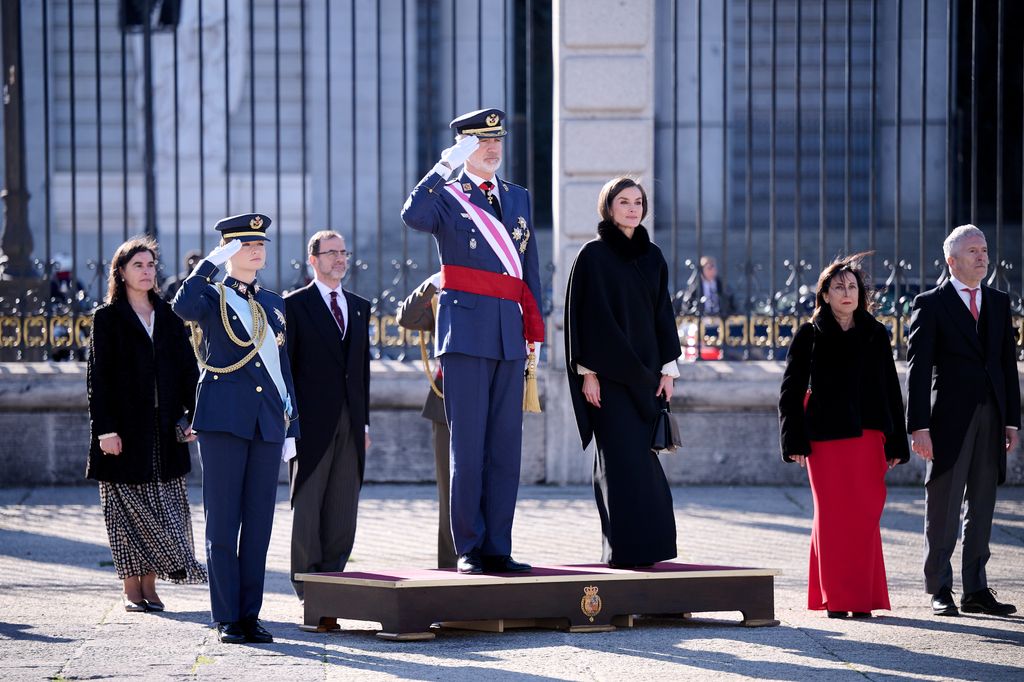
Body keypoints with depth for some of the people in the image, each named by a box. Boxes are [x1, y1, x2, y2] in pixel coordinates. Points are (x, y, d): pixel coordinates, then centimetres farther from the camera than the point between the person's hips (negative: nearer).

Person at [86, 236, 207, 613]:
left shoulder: (169, 317, 12)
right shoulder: (107, 318, 1)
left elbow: (188, 370, 11)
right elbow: (98, 376, -4)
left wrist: (193, 416, -2)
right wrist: (105, 428, -12)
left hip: (165, 428, 4)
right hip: (126, 428, -4)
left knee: (165, 508, 1)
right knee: (128, 506, -1)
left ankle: (149, 585, 7)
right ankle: (131, 587, 5)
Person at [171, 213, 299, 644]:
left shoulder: (274, 304, 18)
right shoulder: (211, 297, 3)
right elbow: (184, 306, -23)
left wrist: (291, 426, 14)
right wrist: (213, 261, -17)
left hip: (267, 423, 5)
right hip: (224, 418, -5)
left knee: (258, 523, 5)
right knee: (223, 523, -3)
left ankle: (250, 615, 10)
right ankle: (227, 619, -1)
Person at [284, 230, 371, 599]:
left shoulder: (359, 307, 16)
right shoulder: (295, 305, 0)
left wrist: (364, 420, 13)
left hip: (350, 423, 5)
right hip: (312, 421, -5)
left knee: (344, 508, 4)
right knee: (307, 504, -3)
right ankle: (307, 585, 1)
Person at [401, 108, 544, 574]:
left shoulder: (518, 198, 16)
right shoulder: (447, 196, 0)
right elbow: (413, 216, -23)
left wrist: (534, 326, 13)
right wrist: (445, 167, -24)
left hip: (508, 334, 5)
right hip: (466, 332, -5)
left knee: (506, 445, 5)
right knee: (468, 445, -4)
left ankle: (497, 548, 9)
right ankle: (470, 549, 1)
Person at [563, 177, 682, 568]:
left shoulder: (653, 257, 12)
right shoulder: (593, 256, -3)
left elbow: (663, 314, 14)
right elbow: (584, 313, -7)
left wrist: (668, 368, 7)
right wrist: (587, 371, -13)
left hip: (644, 371, 5)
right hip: (608, 373, -5)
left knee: (640, 459, 4)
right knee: (622, 458, -10)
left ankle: (646, 545, 9)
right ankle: (624, 548, -10)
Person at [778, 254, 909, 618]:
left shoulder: (875, 335, 11)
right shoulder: (809, 336, 4)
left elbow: (891, 390, 11)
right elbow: (791, 390, 3)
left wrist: (896, 443, 6)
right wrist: (794, 441, -6)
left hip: (867, 436, 2)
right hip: (825, 439, -2)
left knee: (866, 515, -3)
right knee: (832, 516, -2)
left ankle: (863, 596, 4)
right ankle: (835, 598, 3)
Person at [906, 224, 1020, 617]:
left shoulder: (999, 303, 13)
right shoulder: (931, 305, -2)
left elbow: (1008, 362, 14)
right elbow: (917, 368, -6)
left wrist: (1012, 420, 7)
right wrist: (919, 426, -13)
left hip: (990, 419, 5)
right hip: (949, 419, -5)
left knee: (982, 508, 8)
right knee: (943, 508, -1)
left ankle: (976, 591, 12)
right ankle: (940, 592, 5)